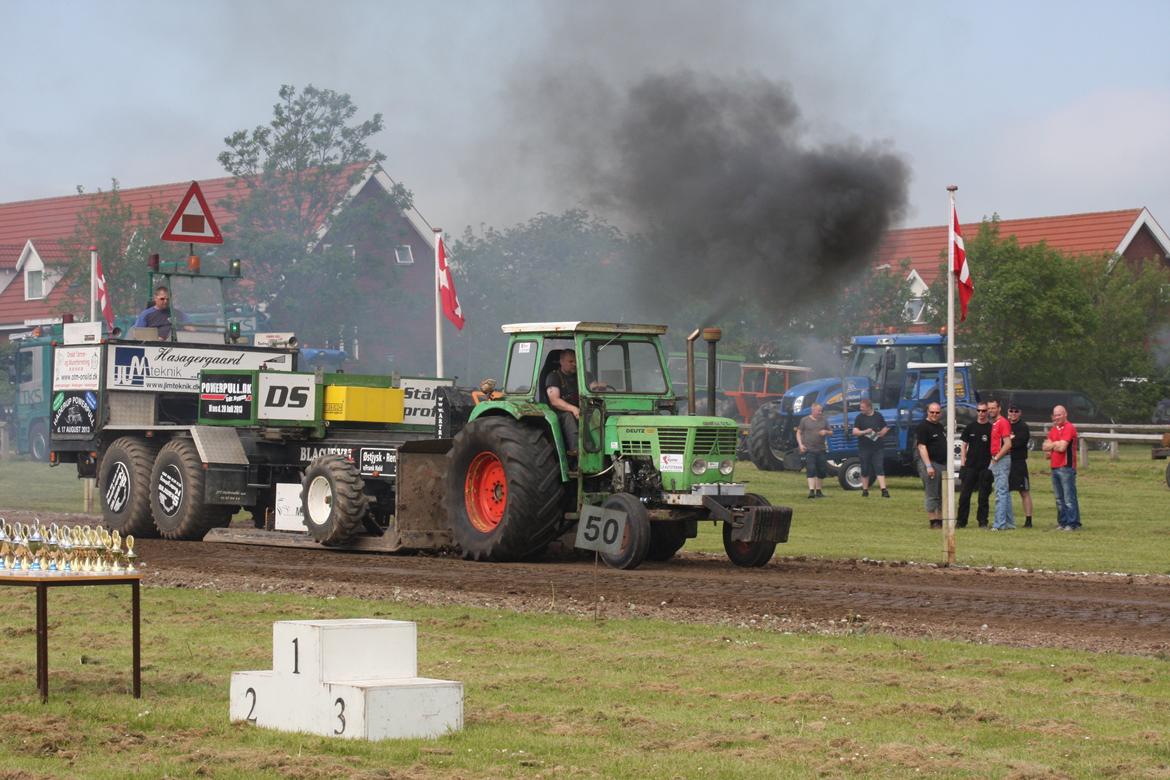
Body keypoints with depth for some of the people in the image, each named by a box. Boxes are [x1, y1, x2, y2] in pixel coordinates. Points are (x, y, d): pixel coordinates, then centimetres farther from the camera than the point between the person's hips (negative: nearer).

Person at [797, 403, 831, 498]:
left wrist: (826, 432, -6)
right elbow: (798, 433, 5)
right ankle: (811, 490, -20)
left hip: (821, 450, 4)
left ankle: (818, 491, 18)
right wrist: (800, 444, -7)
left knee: (822, 471, 7)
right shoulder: (805, 420, 3)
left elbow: (831, 432, 17)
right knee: (811, 470, -14)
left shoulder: (824, 421, 11)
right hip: (809, 450, -4)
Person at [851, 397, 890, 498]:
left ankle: (884, 490, -14)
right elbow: (854, 432, -5)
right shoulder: (859, 417, 2)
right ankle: (865, 490, 18)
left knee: (879, 468, -7)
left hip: (878, 447, 0)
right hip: (864, 448, 0)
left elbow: (885, 428, 16)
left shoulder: (878, 416, 6)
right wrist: (865, 432, -21)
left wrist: (882, 432, -4)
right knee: (865, 470, 5)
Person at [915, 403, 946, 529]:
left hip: (942, 464, 8)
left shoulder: (940, 426, 18)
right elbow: (922, 447, -15)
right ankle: (933, 521, -3)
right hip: (930, 463, -8)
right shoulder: (923, 427, -9)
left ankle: (941, 519, 15)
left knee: (943, 495, 10)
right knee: (932, 495, -6)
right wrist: (928, 466, -22)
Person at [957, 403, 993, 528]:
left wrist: (992, 463, -6)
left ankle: (983, 521, 9)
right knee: (964, 494, 1)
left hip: (985, 467, -2)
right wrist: (963, 462, 2)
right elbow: (963, 445, 10)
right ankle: (961, 521, 6)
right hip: (970, 466, 2)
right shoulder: (970, 426, 7)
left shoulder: (992, 428, 1)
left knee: (984, 496, 3)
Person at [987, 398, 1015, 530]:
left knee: (1001, 492, -12)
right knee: (1005, 493, 12)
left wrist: (996, 458, -15)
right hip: (996, 461, 10)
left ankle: (999, 524, -15)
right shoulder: (993, 424, 17)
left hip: (1002, 460, -10)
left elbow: (1007, 444, -19)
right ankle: (1009, 523, 17)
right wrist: (994, 459, 13)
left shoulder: (1003, 422, -12)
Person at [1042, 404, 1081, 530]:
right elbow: (1046, 446, 12)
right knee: (1059, 498, 11)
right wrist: (1057, 445, -7)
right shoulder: (1054, 429, 18)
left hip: (1066, 467, -8)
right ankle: (1062, 522, 17)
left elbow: (1062, 447, -16)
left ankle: (1072, 523, -6)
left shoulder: (1069, 428, -9)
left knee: (1069, 497, -8)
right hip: (1054, 467, 8)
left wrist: (1051, 445, 2)